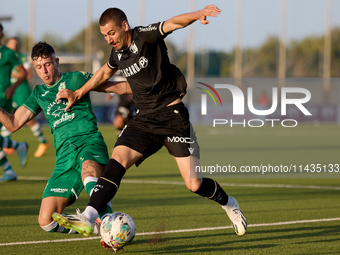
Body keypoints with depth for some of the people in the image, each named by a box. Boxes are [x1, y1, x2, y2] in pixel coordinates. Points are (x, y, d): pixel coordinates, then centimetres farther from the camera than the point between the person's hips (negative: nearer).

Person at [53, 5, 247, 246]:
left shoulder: (146, 37, -11)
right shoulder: (118, 54, 9)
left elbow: (173, 23, -28)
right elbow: (104, 73, 31)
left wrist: (198, 14, -47)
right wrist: (78, 94, 35)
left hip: (172, 115, -6)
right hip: (143, 119, 6)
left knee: (194, 185, -8)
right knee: (117, 160, -18)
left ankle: (229, 204, 22)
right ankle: (88, 218, -26)